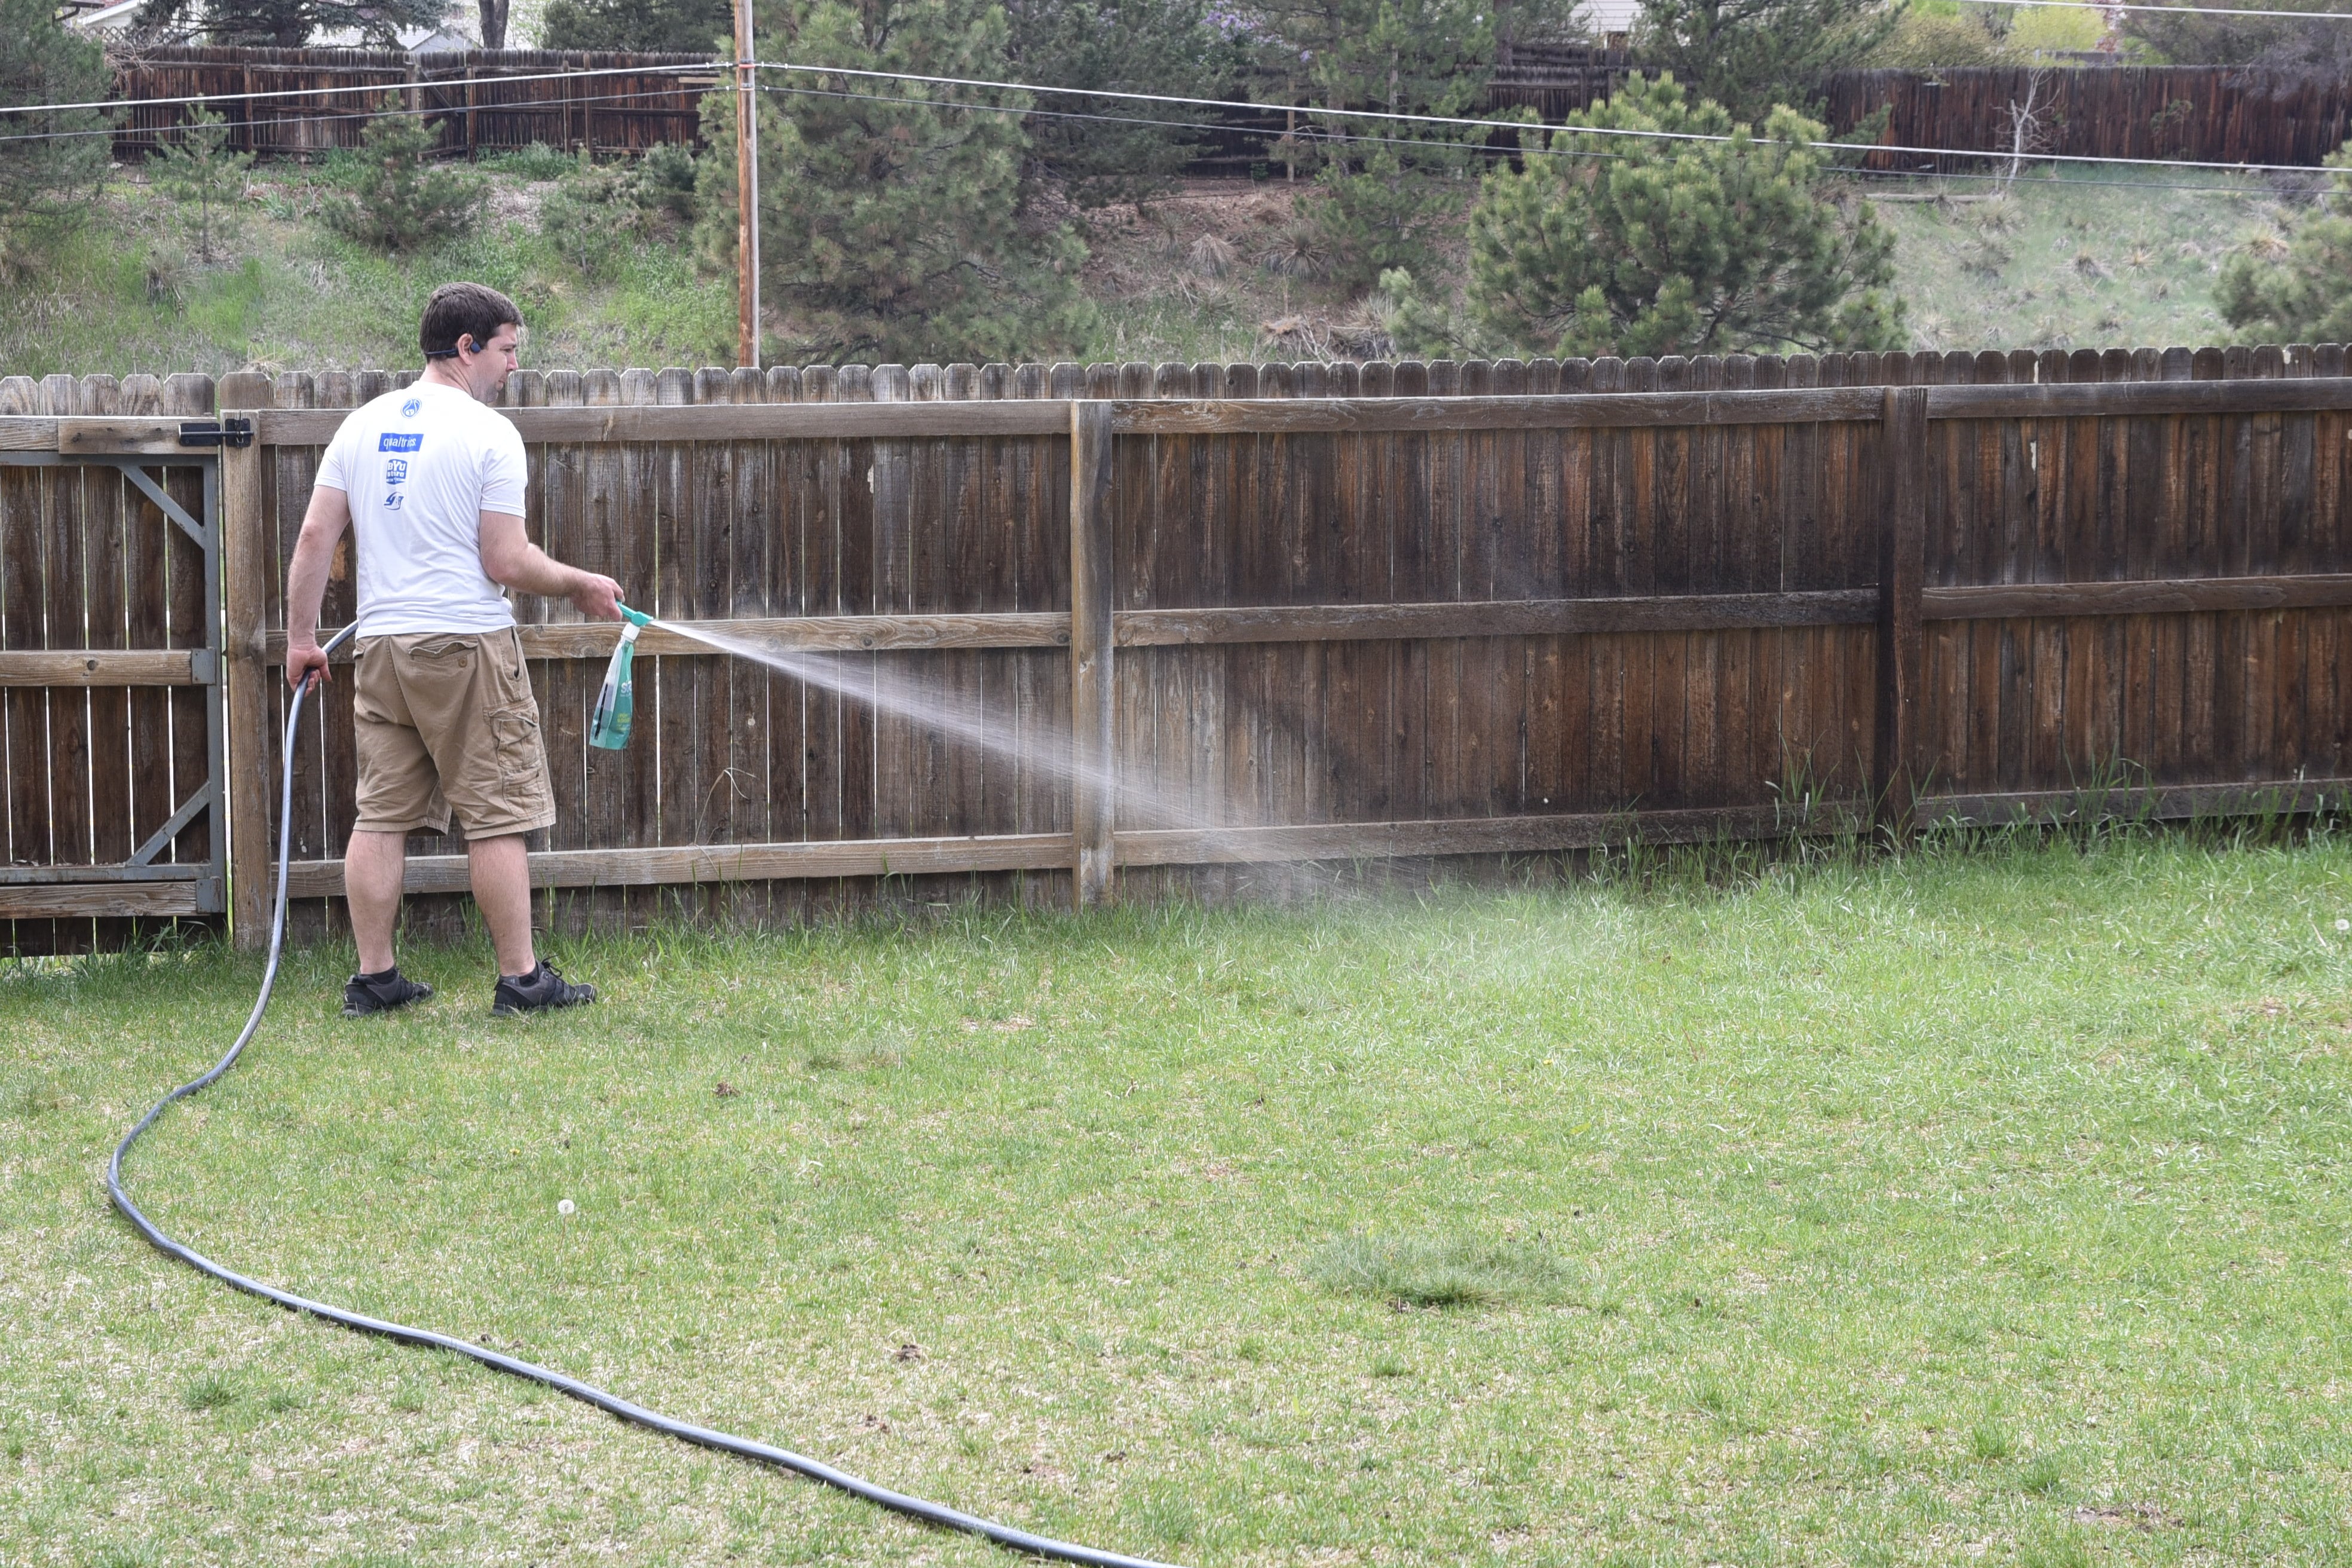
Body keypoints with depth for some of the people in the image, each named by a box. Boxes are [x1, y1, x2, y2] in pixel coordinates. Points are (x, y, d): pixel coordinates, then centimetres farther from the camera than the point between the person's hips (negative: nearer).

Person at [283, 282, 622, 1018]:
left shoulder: (362, 425, 9)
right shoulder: (488, 433, -8)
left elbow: (315, 537, 5)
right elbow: (507, 563, -12)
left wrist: (302, 637, 11)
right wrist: (582, 585, 4)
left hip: (382, 646, 6)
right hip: (468, 647, -6)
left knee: (382, 814, 8)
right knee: (497, 817, 0)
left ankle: (374, 978, 9)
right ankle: (521, 979, 3)